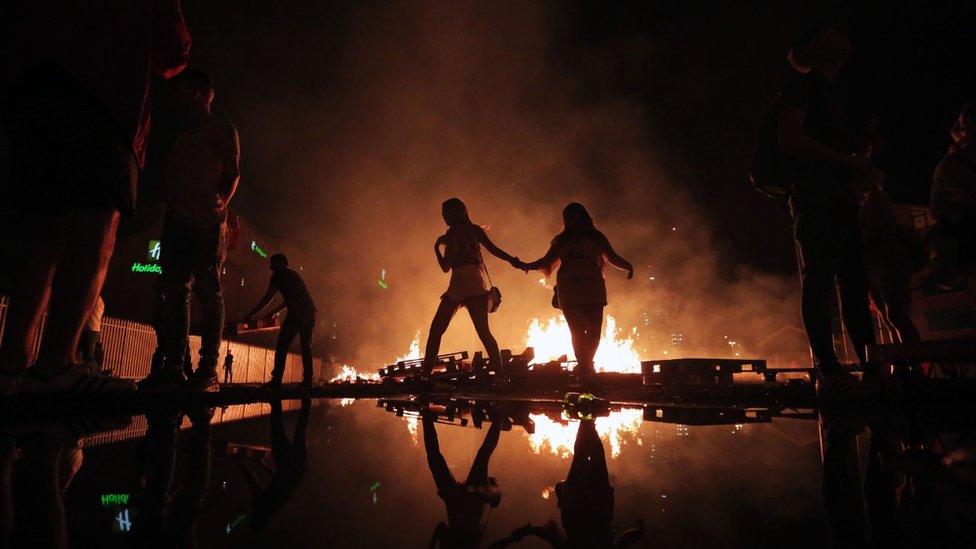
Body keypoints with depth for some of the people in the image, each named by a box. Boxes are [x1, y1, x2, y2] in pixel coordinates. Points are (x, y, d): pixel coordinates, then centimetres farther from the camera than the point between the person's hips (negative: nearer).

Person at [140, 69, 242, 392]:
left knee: (207, 290, -11)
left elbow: (233, 172, -4)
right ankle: (172, 366, 2)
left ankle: (208, 370, -13)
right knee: (175, 290, 1)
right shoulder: (183, 139, 29)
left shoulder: (222, 130, 7)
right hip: (177, 221, 7)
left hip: (207, 223, -7)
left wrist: (221, 202, -17)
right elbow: (172, 178, 24)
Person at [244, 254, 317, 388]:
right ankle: (307, 381, 3)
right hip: (309, 312, 8)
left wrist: (251, 315, 8)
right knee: (306, 347, 8)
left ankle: (276, 380, -11)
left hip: (296, 313, -8)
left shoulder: (279, 275, 6)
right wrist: (273, 312, 38)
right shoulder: (293, 275, 29)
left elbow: (267, 298, 3)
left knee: (282, 346, -5)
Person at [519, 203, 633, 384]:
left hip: (593, 289, 0)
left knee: (594, 331, -7)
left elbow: (612, 257, 15)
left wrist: (628, 266, -4)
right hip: (569, 291, 0)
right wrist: (527, 266, 0)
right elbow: (547, 261, 17)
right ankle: (586, 369, -7)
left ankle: (585, 367, 12)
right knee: (577, 331, -11)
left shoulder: (596, 237, 17)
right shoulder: (561, 240, 19)